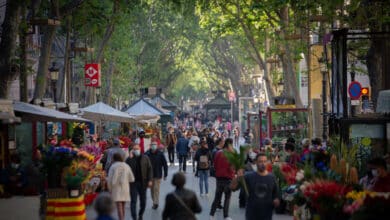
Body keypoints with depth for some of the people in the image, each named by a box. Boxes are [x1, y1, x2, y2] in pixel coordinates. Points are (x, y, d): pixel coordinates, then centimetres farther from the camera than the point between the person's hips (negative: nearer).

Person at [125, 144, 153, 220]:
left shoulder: (145, 158, 4)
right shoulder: (129, 159, 1)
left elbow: (149, 169, 3)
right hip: (133, 183, -2)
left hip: (143, 182, 2)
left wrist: (149, 180, -4)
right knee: (133, 201, -4)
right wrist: (130, 158, -18)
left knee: (143, 201, 11)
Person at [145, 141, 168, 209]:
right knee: (152, 189, 10)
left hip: (158, 175, -3)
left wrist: (165, 174, -2)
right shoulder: (147, 154, -6)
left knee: (156, 188, -6)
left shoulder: (160, 154, -9)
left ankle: (155, 203, -1)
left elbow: (165, 165, -2)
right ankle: (154, 202, 22)